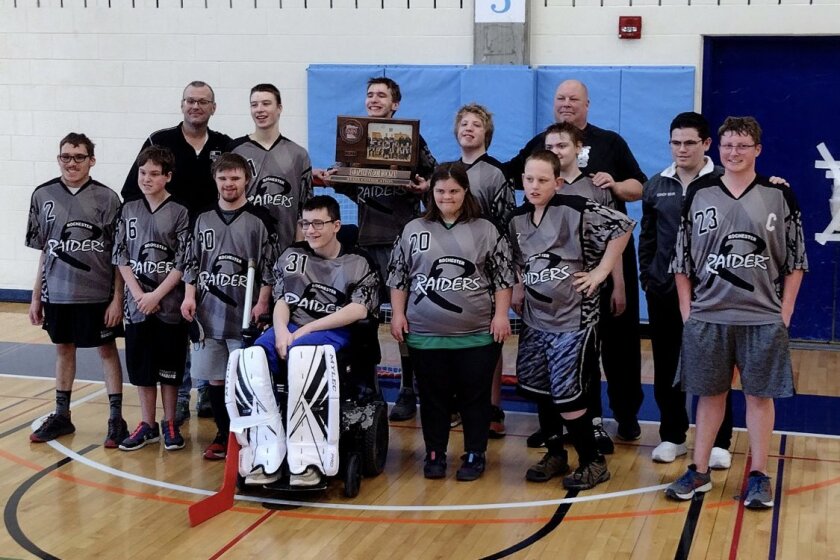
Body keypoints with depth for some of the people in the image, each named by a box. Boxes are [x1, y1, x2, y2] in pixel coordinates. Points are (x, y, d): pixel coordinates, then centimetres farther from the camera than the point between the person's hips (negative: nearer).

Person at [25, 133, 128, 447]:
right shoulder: (44, 196, 3)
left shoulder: (106, 198, -7)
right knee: (63, 349, 15)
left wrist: (117, 299, -9)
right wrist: (36, 297, 8)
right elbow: (44, 251, 9)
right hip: (57, 293, 3)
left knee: (106, 350, 5)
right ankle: (61, 416, 27)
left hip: (98, 294, -3)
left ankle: (116, 418, 13)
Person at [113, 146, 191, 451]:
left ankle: (170, 423, 18)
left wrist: (156, 295, -13)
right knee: (140, 365, 8)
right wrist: (138, 294, -8)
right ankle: (147, 425, 19)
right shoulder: (128, 210, 5)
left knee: (169, 366, 5)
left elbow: (183, 262, -8)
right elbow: (121, 256, 3)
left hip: (170, 304, -3)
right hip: (137, 303, 3)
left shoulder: (179, 213, -5)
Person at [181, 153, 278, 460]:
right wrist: (189, 296, 1)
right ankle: (223, 434, 21)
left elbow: (269, 267, -3)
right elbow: (192, 262, 12)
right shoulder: (203, 219, 9)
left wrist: (261, 303, -9)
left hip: (244, 315, -4)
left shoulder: (259, 220, -2)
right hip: (209, 313, 4)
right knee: (215, 377, 9)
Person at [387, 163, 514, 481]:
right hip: (425, 335, 1)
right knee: (432, 396, 10)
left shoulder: (486, 231, 2)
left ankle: (475, 454, 19)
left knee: (475, 396, 7)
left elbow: (503, 277, 2)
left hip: (477, 334, -1)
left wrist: (501, 315, -5)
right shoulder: (413, 230, 6)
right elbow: (398, 277, 9)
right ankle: (435, 454, 22)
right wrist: (398, 314, 3)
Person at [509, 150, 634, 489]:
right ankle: (555, 454, 30)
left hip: (573, 319, -7)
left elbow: (623, 226, -16)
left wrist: (600, 272, -15)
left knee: (566, 395, -5)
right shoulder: (517, 219, 6)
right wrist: (518, 288, 10)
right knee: (538, 390, 12)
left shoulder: (576, 210, -15)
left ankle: (593, 461, 12)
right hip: (534, 319, 7)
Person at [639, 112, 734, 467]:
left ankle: (719, 442, 16)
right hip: (663, 291, 4)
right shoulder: (656, 185, 8)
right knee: (666, 367, 10)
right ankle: (672, 436, 24)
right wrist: (647, 277, 8)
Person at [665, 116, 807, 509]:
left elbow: (796, 259, 2)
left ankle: (759, 476, 16)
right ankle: (699, 471, 20)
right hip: (708, 317, 1)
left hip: (764, 318, -1)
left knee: (760, 394, 6)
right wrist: (686, 310, 1)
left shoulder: (779, 195, 0)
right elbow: (682, 258, 6)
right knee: (710, 393, 10)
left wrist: (784, 313, -3)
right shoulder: (698, 195, 2)